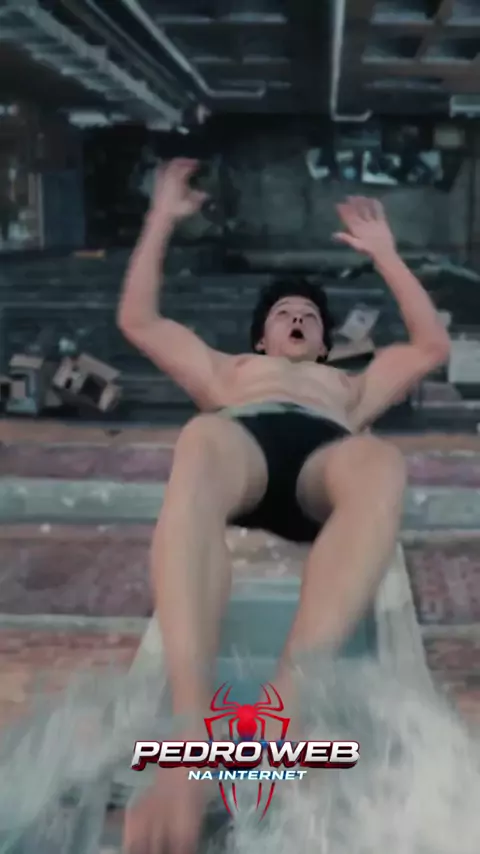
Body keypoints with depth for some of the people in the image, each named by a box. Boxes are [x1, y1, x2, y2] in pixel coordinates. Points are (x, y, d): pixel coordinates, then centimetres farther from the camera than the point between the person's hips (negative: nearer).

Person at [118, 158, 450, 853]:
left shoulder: (349, 386, 47)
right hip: (243, 444, -1)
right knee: (199, 444, -43)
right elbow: (137, 319, 41)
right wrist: (162, 219, 42)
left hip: (325, 460, 1)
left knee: (383, 464, -40)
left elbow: (432, 345, 44)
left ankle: (285, 703, -57)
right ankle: (191, 739, -59)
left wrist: (384, 253, 47)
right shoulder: (228, 372, 45)